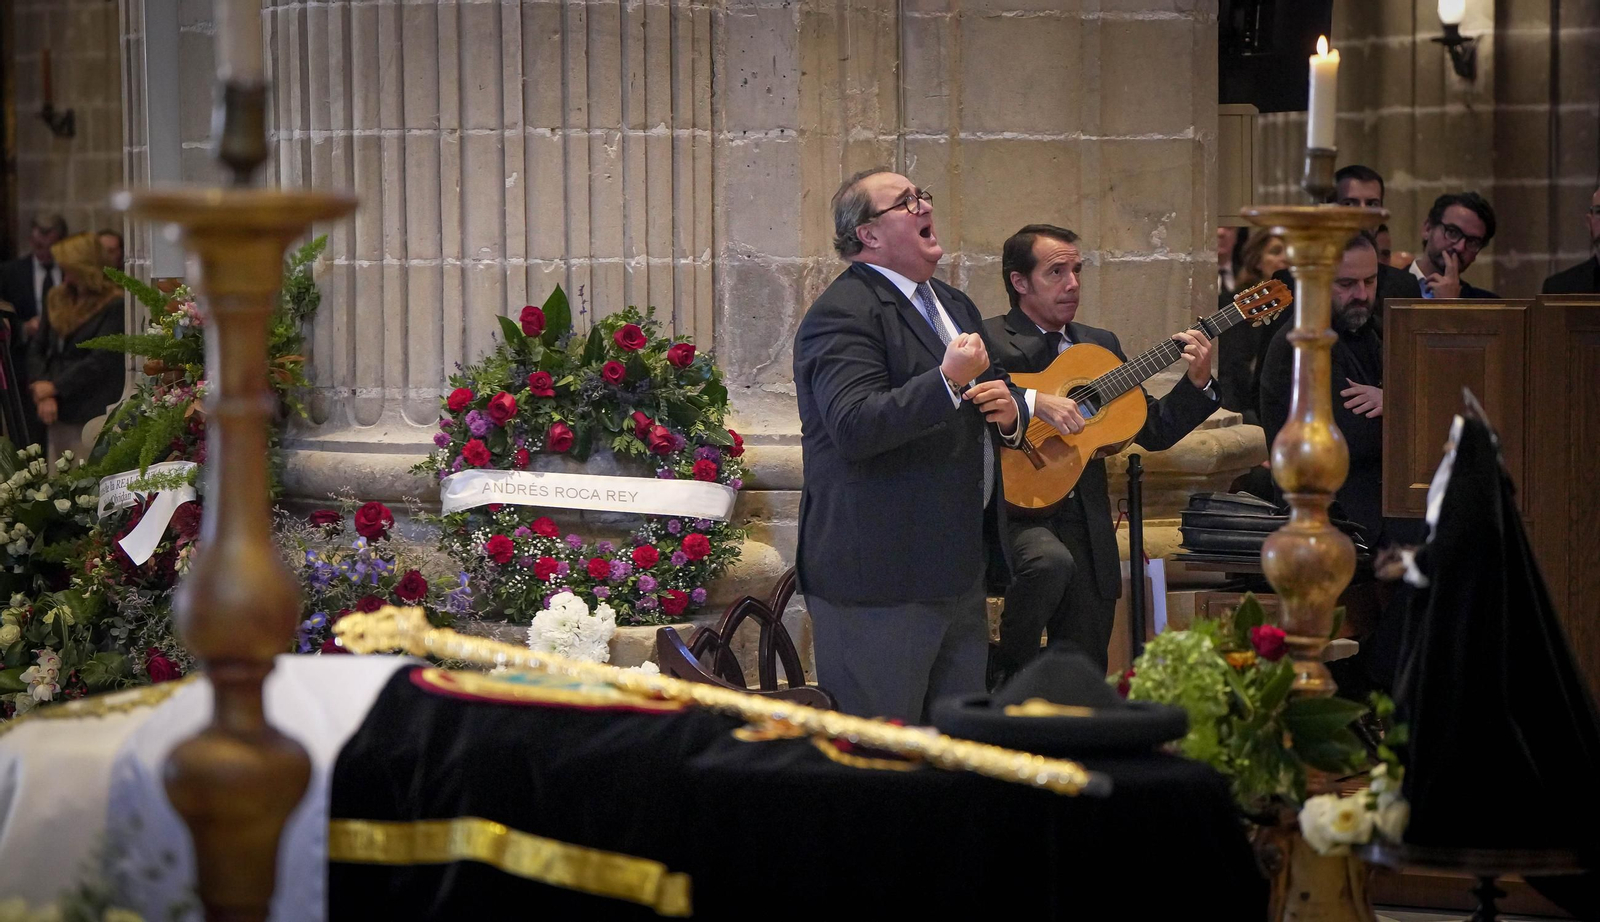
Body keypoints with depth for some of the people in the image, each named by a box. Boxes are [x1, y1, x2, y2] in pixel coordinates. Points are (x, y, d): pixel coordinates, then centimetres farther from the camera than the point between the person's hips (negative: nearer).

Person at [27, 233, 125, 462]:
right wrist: (43, 395, -5)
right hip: (58, 415, 6)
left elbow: (100, 361, -14)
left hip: (93, 417, -6)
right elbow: (37, 349, 11)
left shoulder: (115, 306, -8)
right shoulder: (57, 300, 13)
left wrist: (55, 387, -10)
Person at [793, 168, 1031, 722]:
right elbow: (854, 427, -24)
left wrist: (1011, 411, 6)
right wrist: (947, 382, -31)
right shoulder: (843, 313, -11)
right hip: (880, 576, -9)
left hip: (961, 570, 9)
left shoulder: (955, 307, 20)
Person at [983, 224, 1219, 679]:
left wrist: (1197, 382, 1)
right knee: (1051, 560, -36)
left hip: (1085, 520, 6)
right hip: (1014, 509, -6)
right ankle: (1006, 677, -14)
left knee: (1086, 672, 1)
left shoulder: (1100, 344, 17)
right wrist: (1034, 401, -30)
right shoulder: (987, 340, -3)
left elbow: (1153, 432, 15)